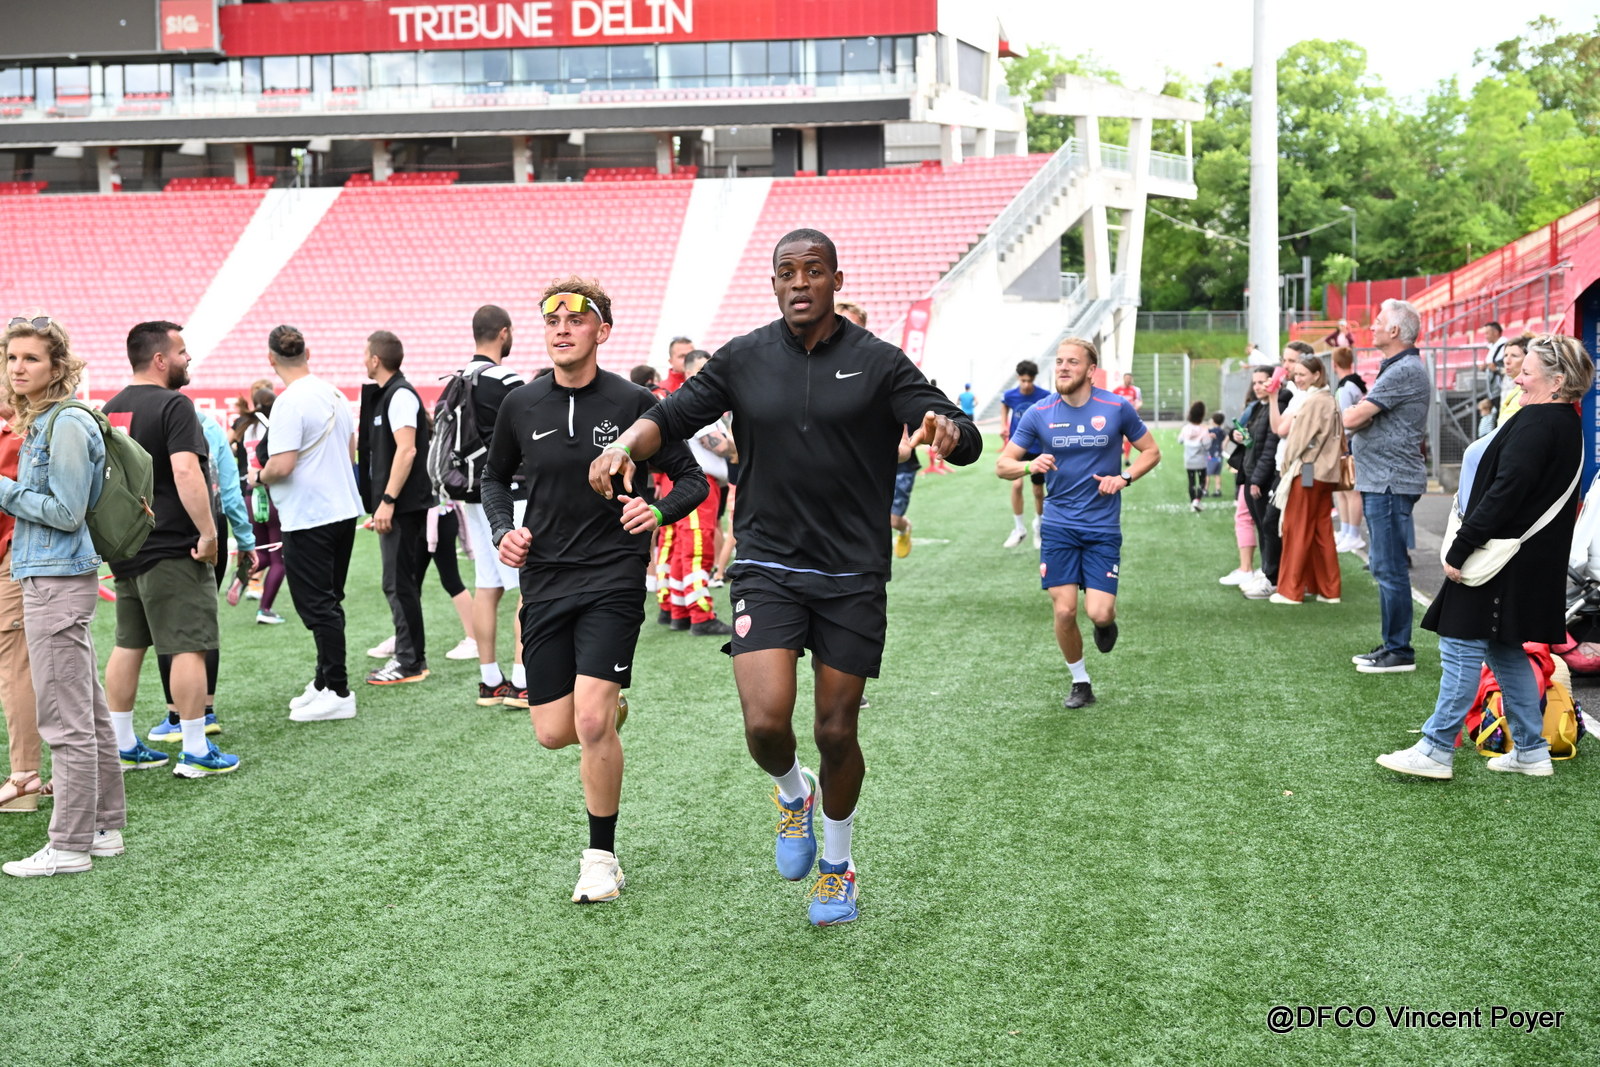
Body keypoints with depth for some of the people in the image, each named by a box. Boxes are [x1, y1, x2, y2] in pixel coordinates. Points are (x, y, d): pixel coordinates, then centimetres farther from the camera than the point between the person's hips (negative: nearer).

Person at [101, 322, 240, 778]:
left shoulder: (111, 409, 13)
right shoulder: (174, 406, -14)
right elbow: (186, 472, -25)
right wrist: (208, 532, -21)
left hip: (125, 547, 9)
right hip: (172, 549, -9)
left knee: (128, 645, 14)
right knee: (189, 647, -4)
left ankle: (121, 745, 21)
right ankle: (195, 750, -3)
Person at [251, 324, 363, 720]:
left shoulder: (290, 403, -17)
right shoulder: (335, 394, 8)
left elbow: (282, 465, -23)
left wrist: (259, 476, -3)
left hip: (309, 517, -9)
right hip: (344, 508, 9)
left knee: (317, 606, -3)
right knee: (329, 602, 16)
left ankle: (338, 693, -1)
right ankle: (324, 683, 25)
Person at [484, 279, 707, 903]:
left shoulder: (634, 403, -6)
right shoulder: (521, 406, 3)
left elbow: (691, 478, 2)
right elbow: (495, 477, 20)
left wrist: (658, 511, -18)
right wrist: (504, 530, 1)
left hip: (612, 577, -4)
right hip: (544, 578, 4)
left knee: (592, 723, -15)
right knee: (554, 732, 3)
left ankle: (602, 859, 4)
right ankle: (609, 706, 41)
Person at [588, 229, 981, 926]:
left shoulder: (878, 363, 0)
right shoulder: (743, 359, 4)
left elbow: (967, 442, -6)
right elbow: (672, 415, 10)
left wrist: (946, 430, -31)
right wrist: (626, 444, -12)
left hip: (853, 574, 0)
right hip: (766, 566, 1)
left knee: (836, 732, 5)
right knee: (766, 722, -15)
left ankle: (838, 865, 31)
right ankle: (791, 793, 22)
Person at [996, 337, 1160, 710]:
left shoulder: (1117, 408, -4)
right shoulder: (1039, 414, -2)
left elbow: (1151, 451, 9)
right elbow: (1002, 465, 1)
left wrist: (1124, 477, -9)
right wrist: (1030, 465, -21)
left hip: (1103, 528, -1)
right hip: (1059, 525, 1)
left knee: (1099, 612, -11)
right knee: (1064, 611, -5)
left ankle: (1106, 622, 28)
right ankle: (1080, 682, 18)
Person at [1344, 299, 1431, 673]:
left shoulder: (1404, 371, -16)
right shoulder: (1396, 368, 19)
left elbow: (1352, 419, -19)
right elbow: (1359, 416, 17)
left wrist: (1355, 411, 2)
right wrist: (1362, 413, -4)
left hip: (1391, 483, -11)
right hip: (1382, 481, 11)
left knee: (1390, 569, -7)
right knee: (1384, 568, 15)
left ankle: (1400, 652, -2)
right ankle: (1391, 645, 22)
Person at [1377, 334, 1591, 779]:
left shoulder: (1537, 422, -18)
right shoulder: (1568, 425, 14)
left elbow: (1505, 493, -24)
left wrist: (1460, 548, -21)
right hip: (1535, 561, 11)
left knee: (1462, 648, -5)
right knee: (1504, 650, 17)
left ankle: (1436, 751, -2)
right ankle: (1530, 751, 21)